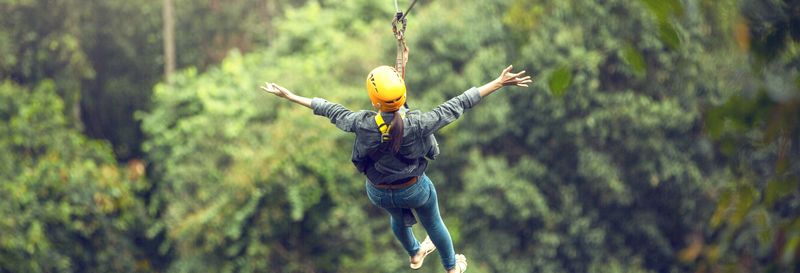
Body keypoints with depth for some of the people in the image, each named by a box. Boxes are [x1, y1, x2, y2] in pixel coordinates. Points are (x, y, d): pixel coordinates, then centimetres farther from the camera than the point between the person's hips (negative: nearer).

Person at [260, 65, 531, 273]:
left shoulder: (362, 124, -32)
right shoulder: (418, 124, -36)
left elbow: (331, 110, -18)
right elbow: (458, 105, -30)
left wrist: (288, 95, -3)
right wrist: (499, 83, -24)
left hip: (379, 192, 2)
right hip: (415, 189, -2)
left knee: (398, 217, 36)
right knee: (433, 222, 29)